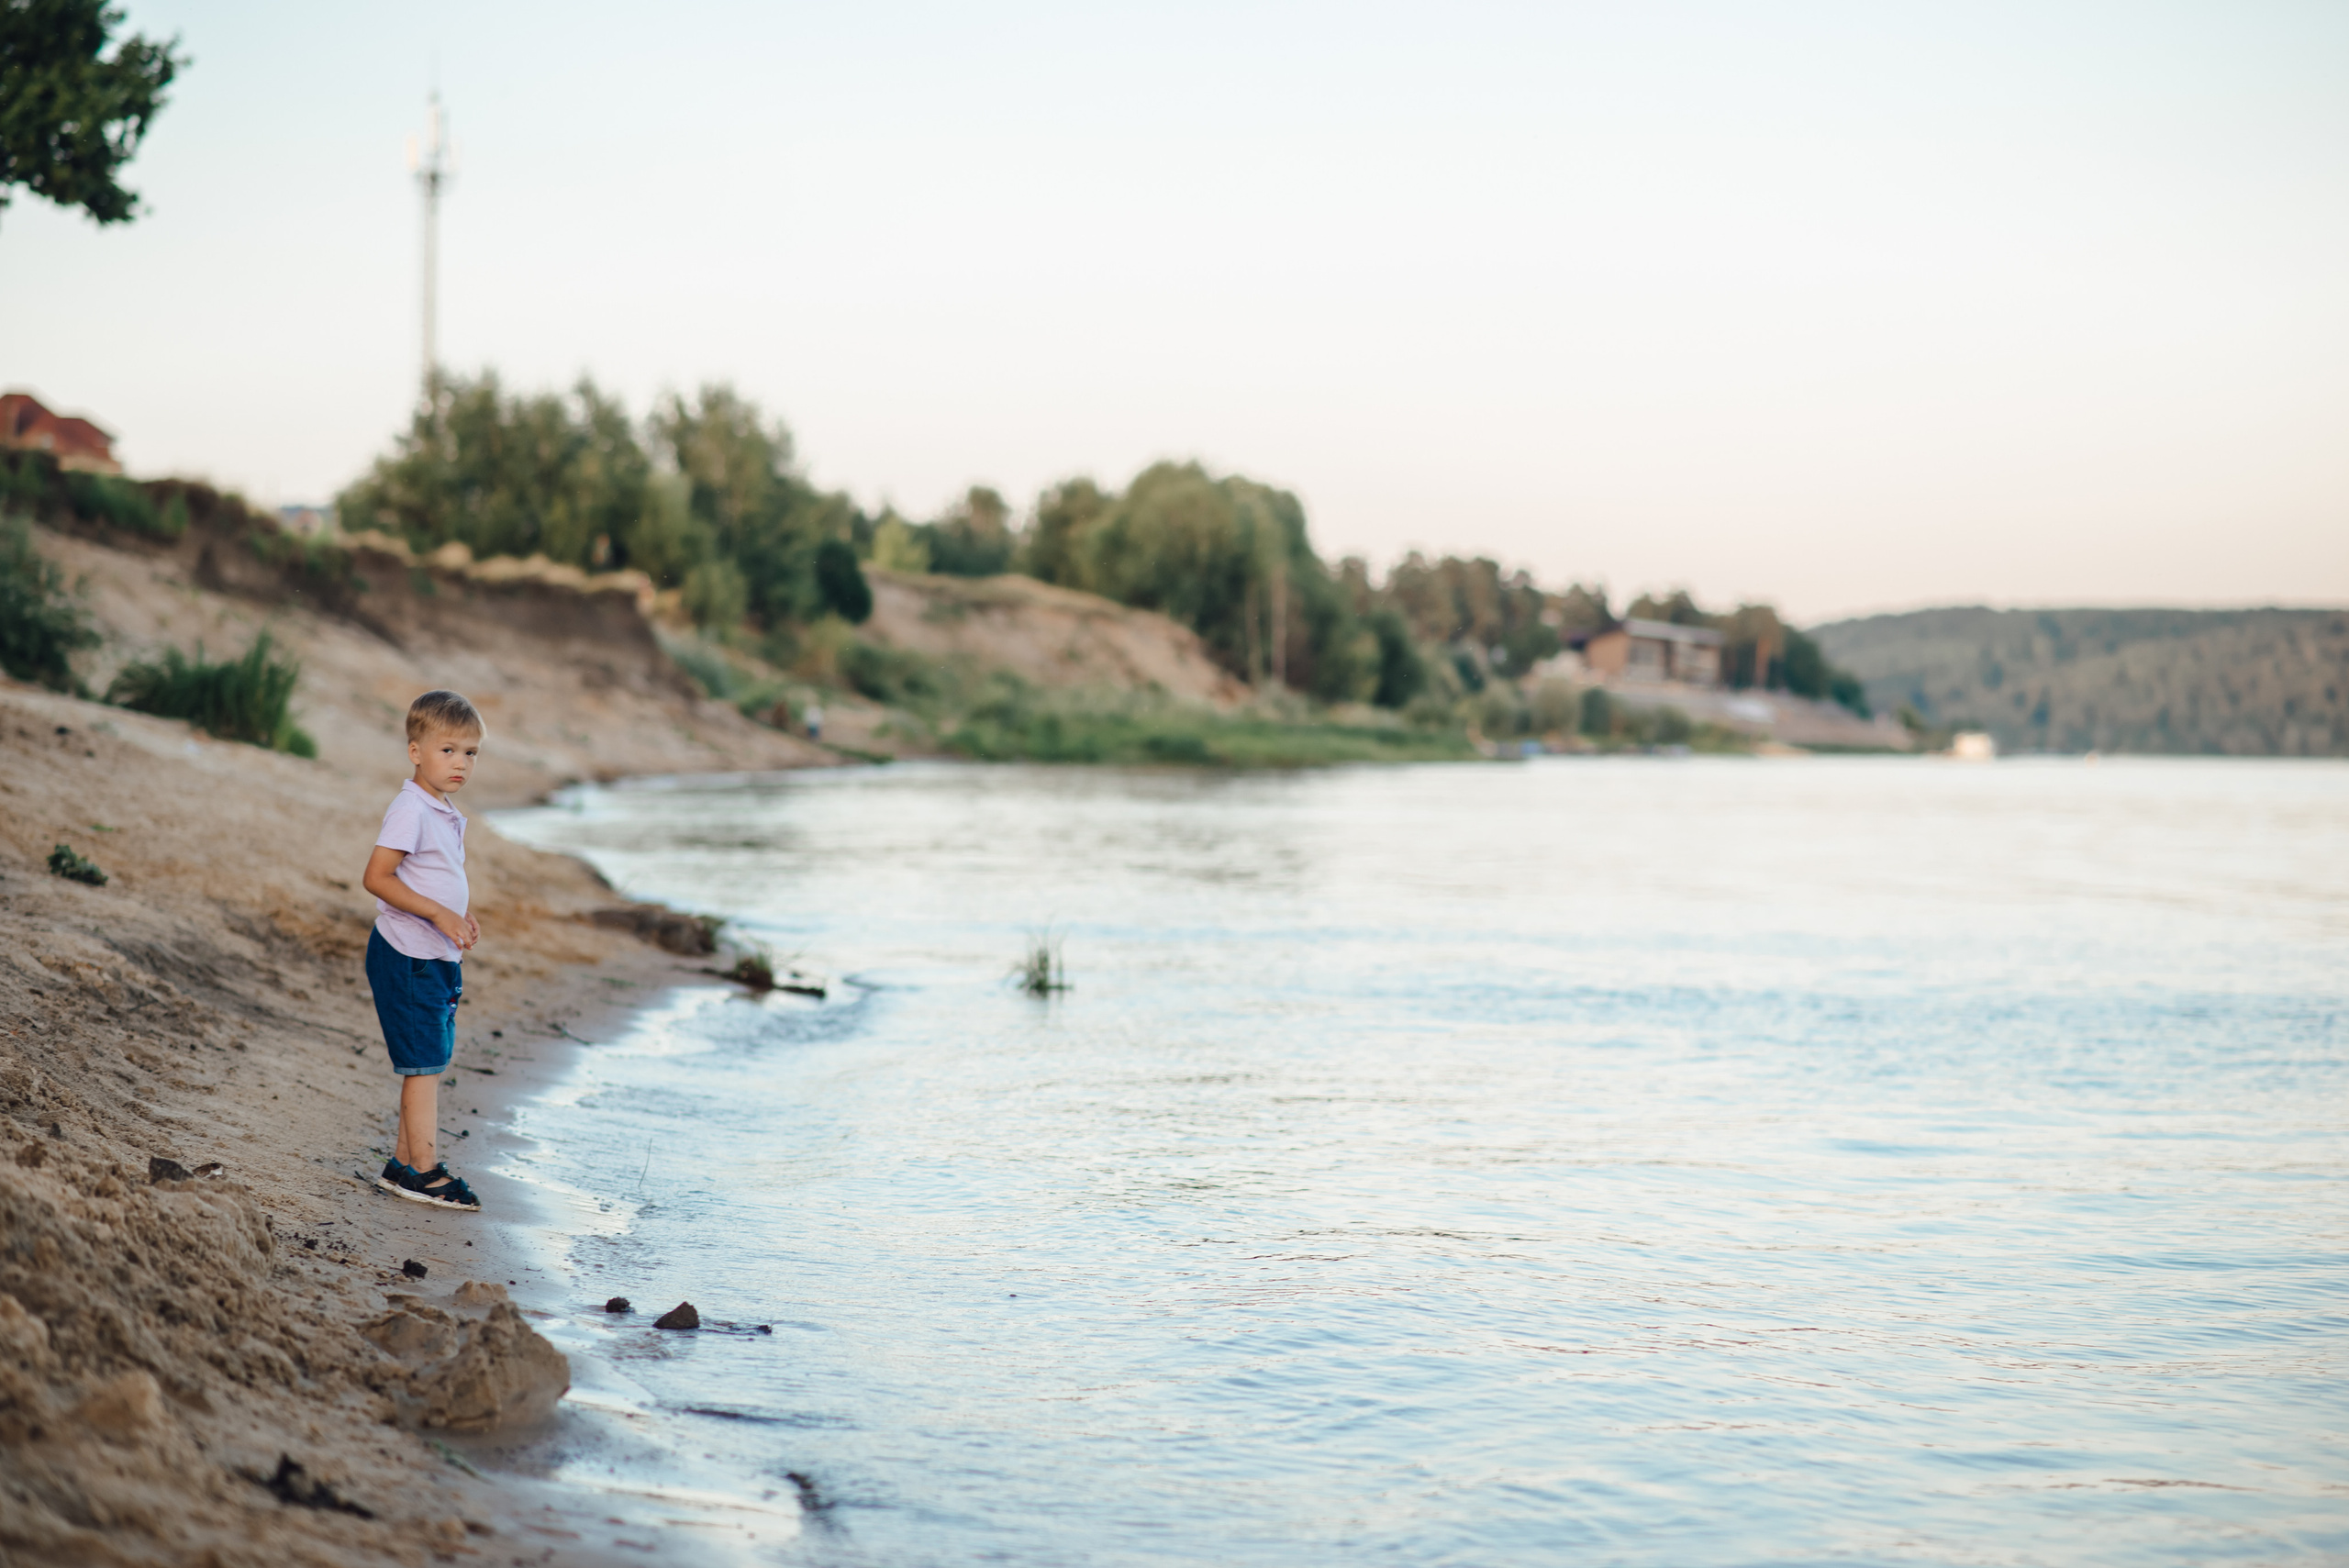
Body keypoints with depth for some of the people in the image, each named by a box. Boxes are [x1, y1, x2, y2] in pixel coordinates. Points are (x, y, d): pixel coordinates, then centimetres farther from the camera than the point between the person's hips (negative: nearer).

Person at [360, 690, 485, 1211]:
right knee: (424, 1062, -6)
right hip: (408, 957, -9)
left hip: (436, 958, 9)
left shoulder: (444, 814, 14)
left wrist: (459, 919, 10)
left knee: (428, 1063, 13)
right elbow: (376, 877, -23)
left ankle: (403, 1164, 21)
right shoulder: (410, 809, -16)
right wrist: (438, 913, -26)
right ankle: (423, 1171, -1)